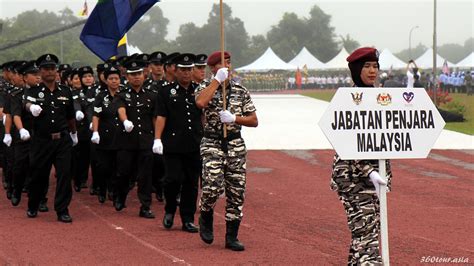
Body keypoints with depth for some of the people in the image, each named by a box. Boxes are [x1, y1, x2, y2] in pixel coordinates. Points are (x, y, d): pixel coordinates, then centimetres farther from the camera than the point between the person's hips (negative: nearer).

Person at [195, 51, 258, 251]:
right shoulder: (205, 89, 2)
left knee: (236, 190, 1)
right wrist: (217, 80, -18)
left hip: (235, 144, 3)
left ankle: (232, 237, 10)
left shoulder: (241, 91, 9)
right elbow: (200, 102, -24)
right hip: (212, 144, -3)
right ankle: (205, 218, 11)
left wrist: (234, 118, -9)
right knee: (213, 185, -20)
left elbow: (254, 121, 8)